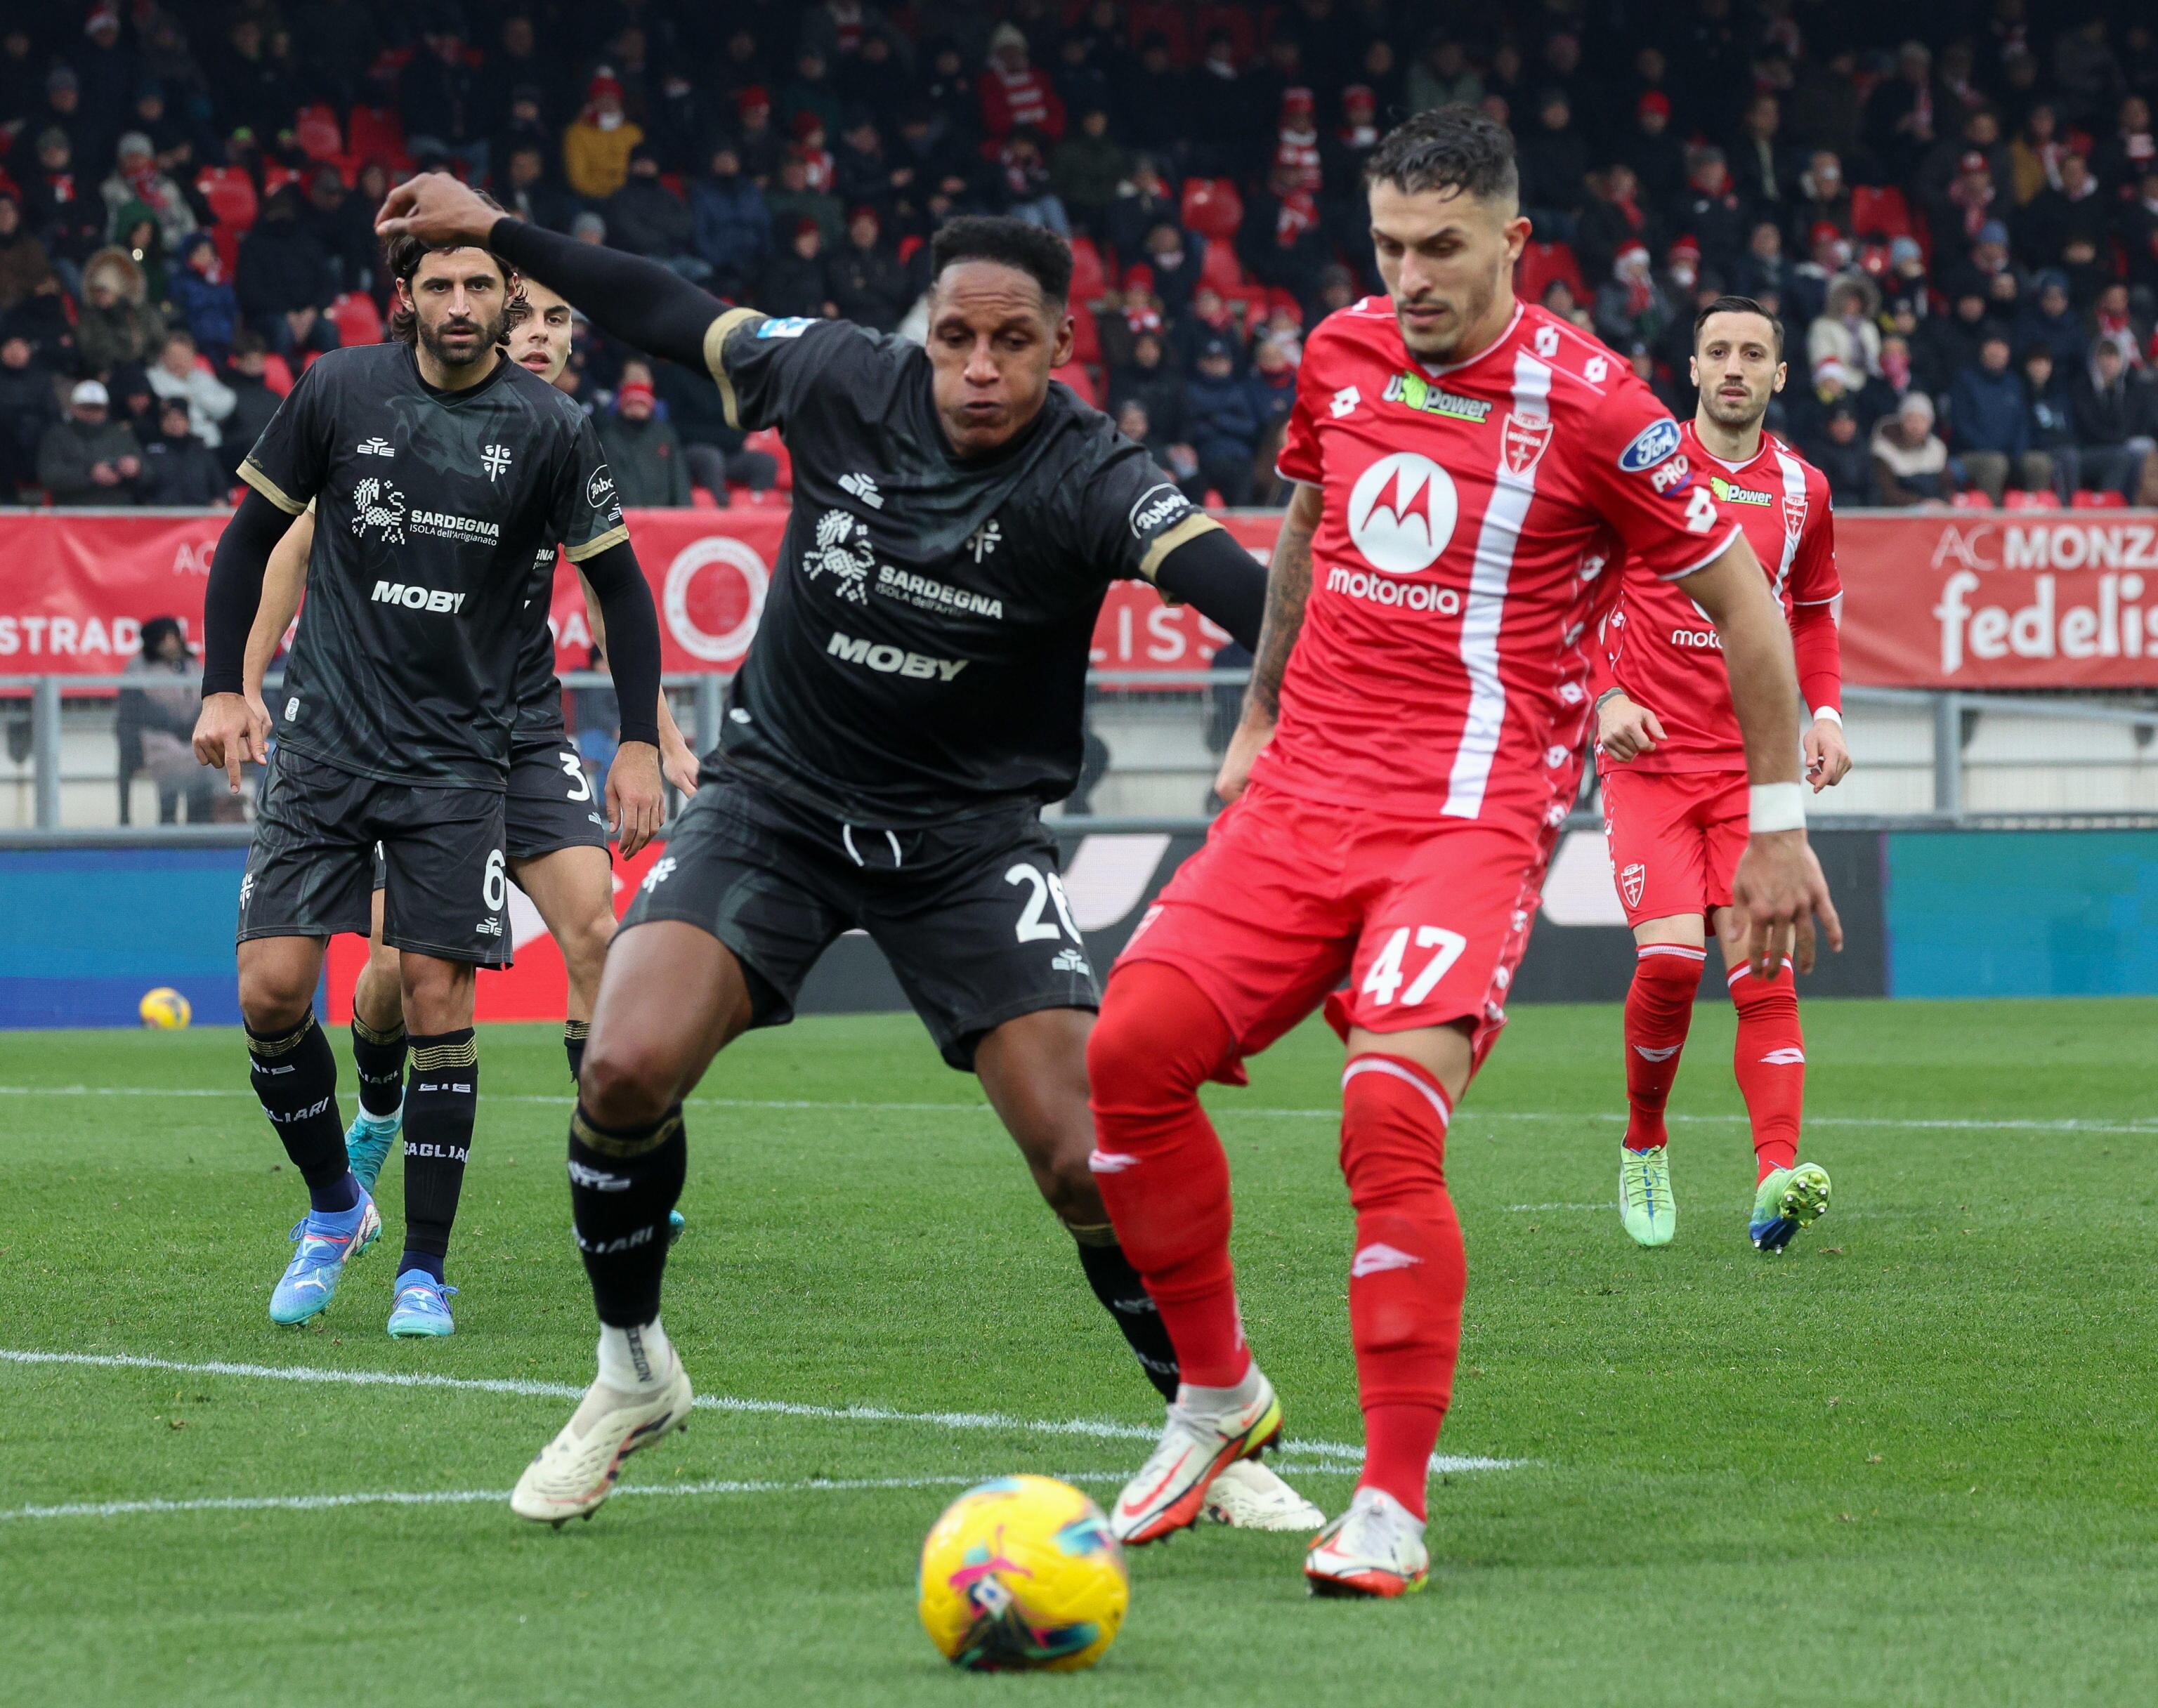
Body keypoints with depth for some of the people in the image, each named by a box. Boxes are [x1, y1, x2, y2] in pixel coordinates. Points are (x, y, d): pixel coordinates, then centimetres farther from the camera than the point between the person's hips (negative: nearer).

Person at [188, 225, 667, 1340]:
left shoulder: (547, 428, -4)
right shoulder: (339, 392, -2)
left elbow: (618, 582, 3)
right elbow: (252, 536, 7)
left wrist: (641, 743, -3)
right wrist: (223, 687, -1)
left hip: (457, 759, -1)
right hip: (324, 738, 1)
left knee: (437, 1000, -7)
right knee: (271, 988, -8)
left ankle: (424, 1270, 3)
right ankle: (334, 1207, 16)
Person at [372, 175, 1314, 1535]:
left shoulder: (1085, 478, -20)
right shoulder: (844, 383, -10)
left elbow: (1244, 594, -36)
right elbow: (676, 316, 7)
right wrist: (496, 232, 12)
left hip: (970, 833, -2)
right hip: (779, 795, 2)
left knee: (1091, 1163, -13)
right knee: (628, 1068, -20)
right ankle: (633, 1376, 5)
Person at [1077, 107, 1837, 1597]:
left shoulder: (1588, 404, -8)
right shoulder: (1342, 354, 8)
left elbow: (1742, 599, 1)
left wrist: (1780, 821, 2)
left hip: (1472, 816, -6)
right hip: (1302, 794, 6)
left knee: (1390, 1117, -26)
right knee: (1131, 1049, -11)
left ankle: (1394, 1507, -19)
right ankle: (1218, 1398, 9)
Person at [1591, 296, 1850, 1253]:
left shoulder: (1802, 490, 10)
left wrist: (1826, 713, 8)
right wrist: (1605, 697, -9)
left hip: (1755, 761, 3)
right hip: (1649, 752, -3)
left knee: (1761, 966, -11)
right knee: (1671, 957, -17)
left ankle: (1776, 1180, -22)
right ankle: (1643, 1147, 7)